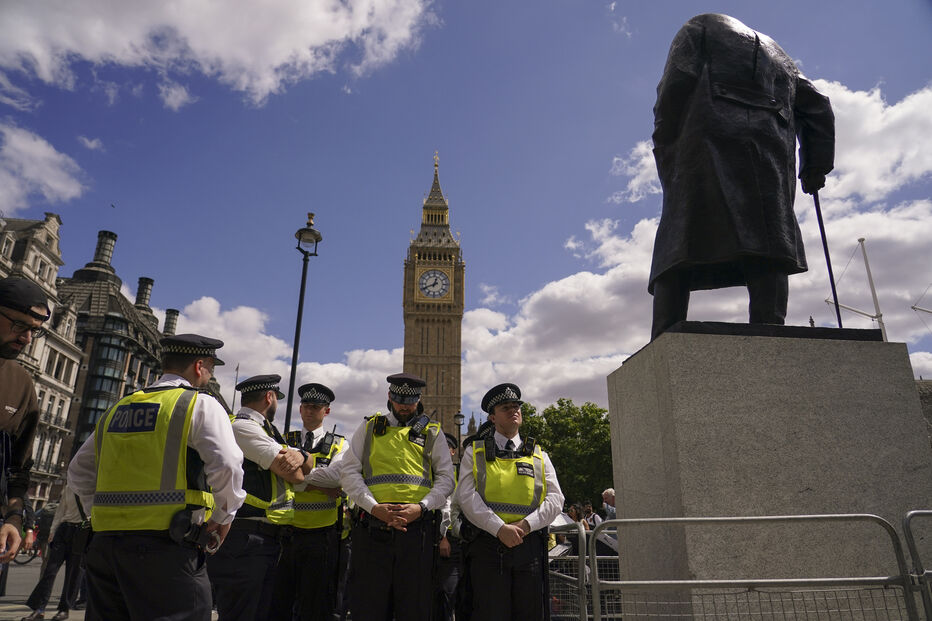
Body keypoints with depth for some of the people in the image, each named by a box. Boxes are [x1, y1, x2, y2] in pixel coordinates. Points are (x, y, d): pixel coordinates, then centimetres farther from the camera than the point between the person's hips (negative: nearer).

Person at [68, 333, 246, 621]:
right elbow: (227, 466, -15)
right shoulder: (200, 405, -4)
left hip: (105, 543, 7)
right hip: (166, 546, -6)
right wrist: (224, 516, 0)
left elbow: (79, 473, 21)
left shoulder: (117, 409, 16)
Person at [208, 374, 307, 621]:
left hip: (268, 541, 10)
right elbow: (294, 475, -16)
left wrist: (298, 455, -11)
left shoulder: (260, 429, 20)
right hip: (243, 539, -10)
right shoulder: (242, 427, -12)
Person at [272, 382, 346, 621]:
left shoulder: (339, 445, 4)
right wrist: (315, 485, -15)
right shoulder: (285, 440, 9)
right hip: (286, 532, 2)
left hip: (322, 536, -1)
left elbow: (337, 476, -14)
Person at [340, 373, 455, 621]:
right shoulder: (369, 429, 14)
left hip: (416, 529, 0)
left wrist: (421, 507, -8)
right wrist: (374, 507, -9)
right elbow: (349, 473, 6)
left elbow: (446, 478, 9)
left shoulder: (432, 433, 14)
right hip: (372, 528, 0)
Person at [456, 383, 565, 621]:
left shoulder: (538, 456, 16)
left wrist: (524, 525, -10)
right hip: (488, 545, -2)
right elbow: (466, 496, -3)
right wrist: (500, 528, -15)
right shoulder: (475, 453, 10)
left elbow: (555, 499, 6)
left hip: (529, 545, 2)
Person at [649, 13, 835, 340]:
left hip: (711, 141, -4)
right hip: (772, 148, 5)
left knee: (680, 245, -13)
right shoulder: (775, 51, 38)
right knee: (766, 247, -7)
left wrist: (665, 147, 3)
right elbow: (817, 106, 26)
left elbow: (675, 84, 4)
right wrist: (816, 166, 22)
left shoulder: (700, 26, 25)